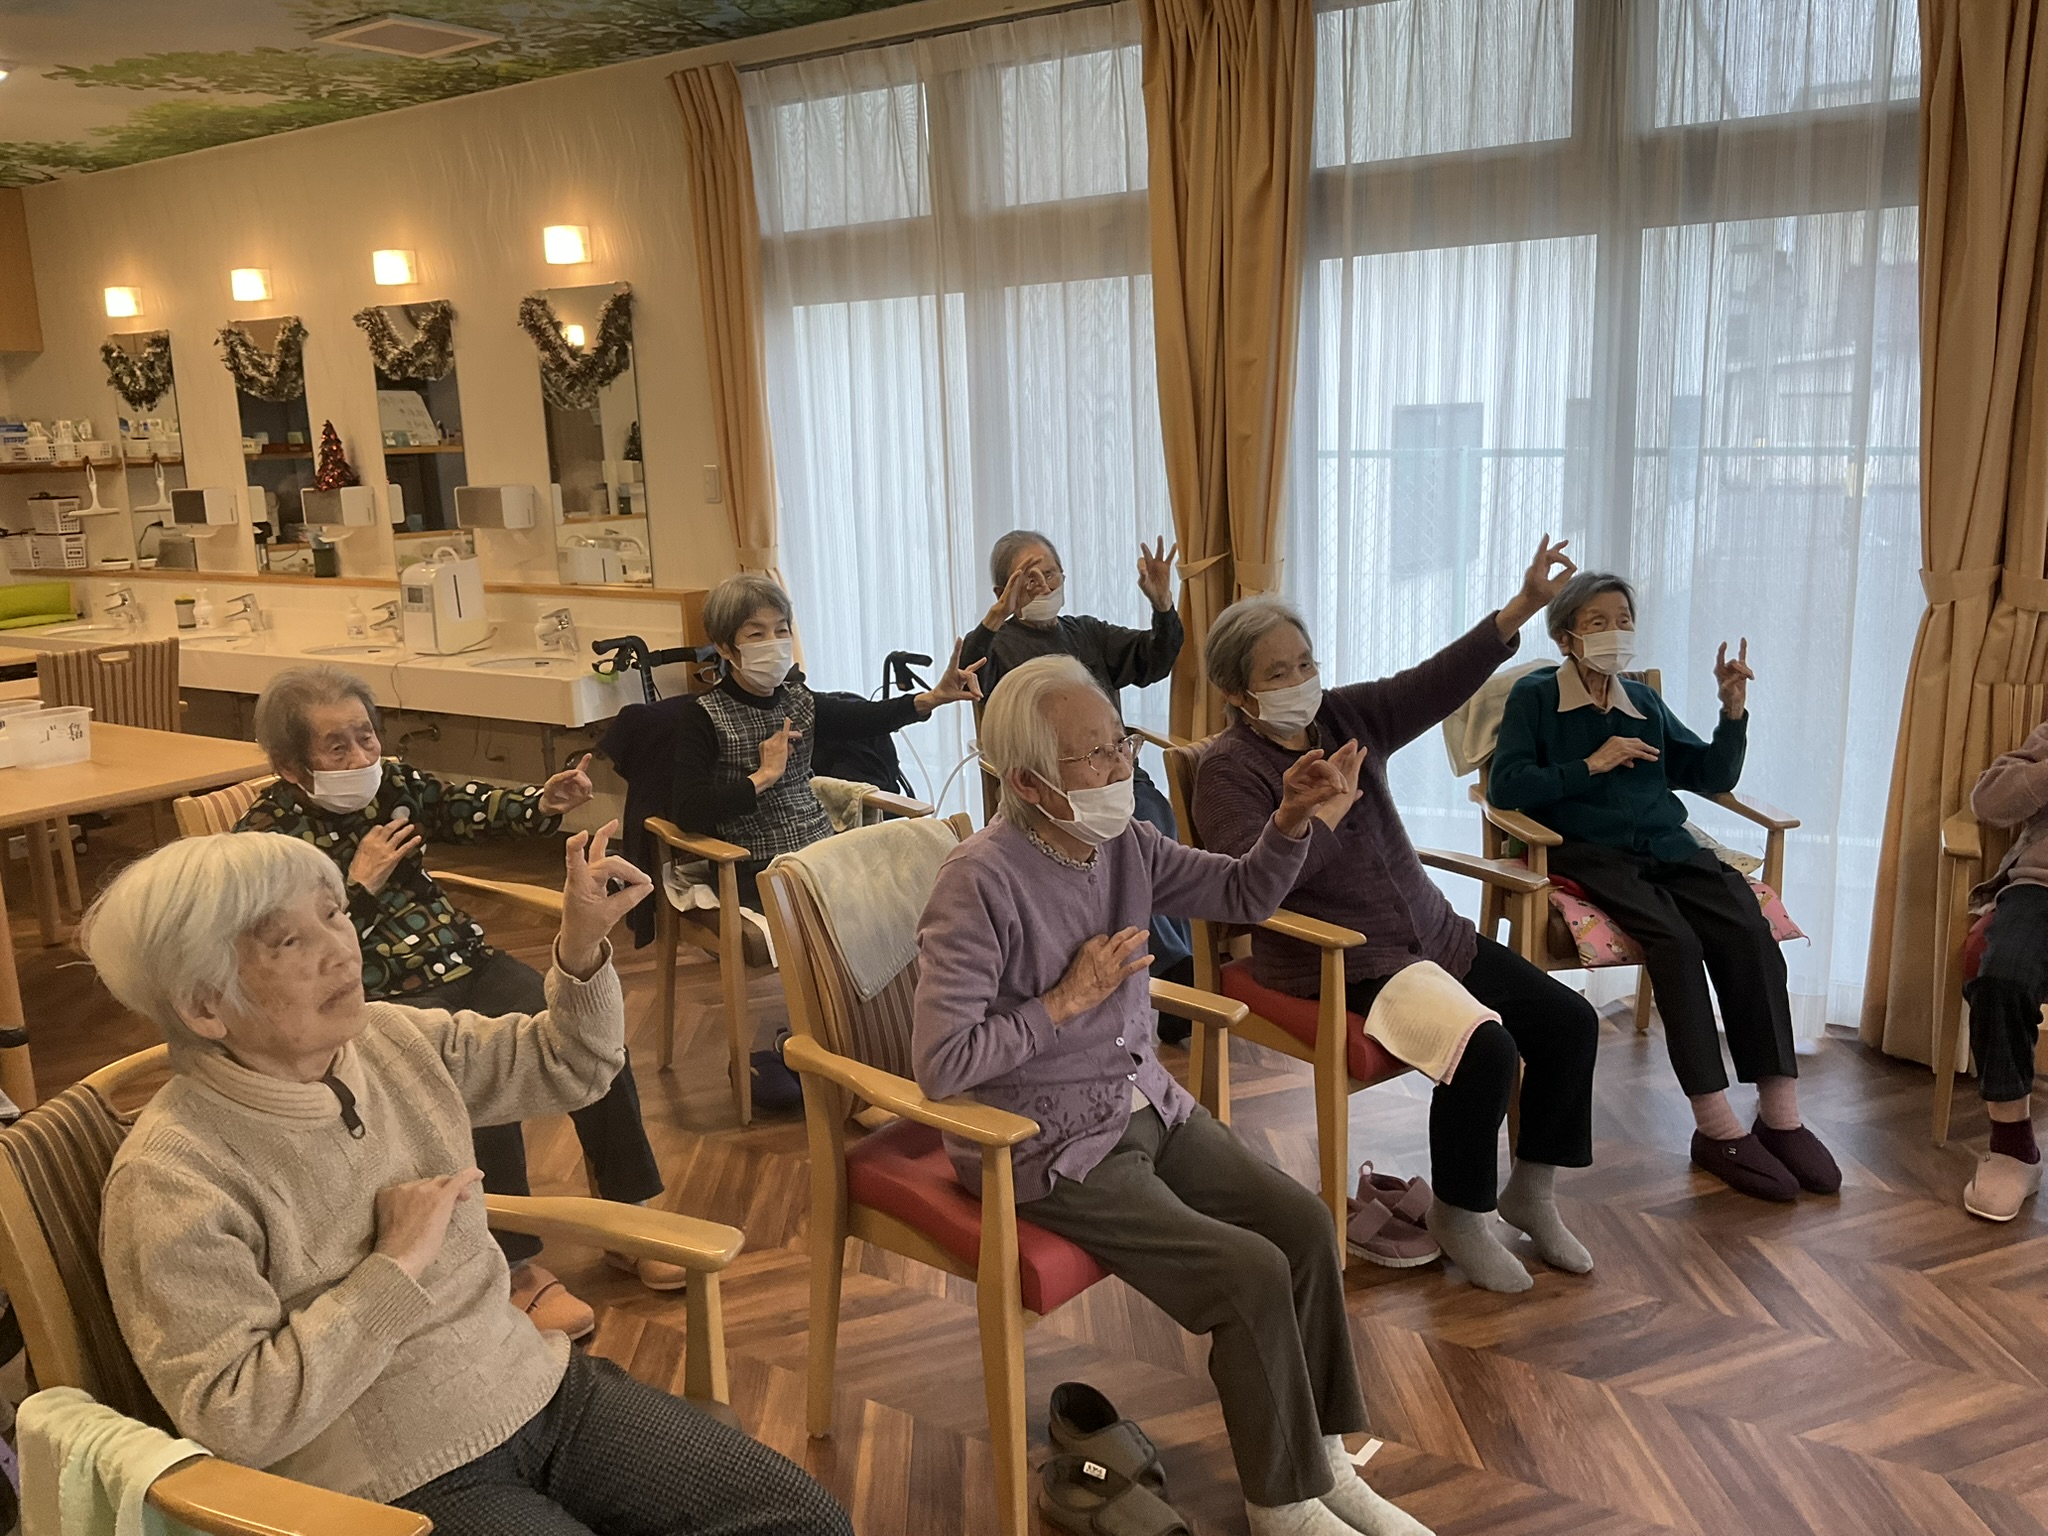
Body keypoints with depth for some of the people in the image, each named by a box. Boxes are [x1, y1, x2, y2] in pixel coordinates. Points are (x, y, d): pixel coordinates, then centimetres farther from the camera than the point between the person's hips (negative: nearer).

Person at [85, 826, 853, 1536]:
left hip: (542, 1386, 6)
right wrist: (395, 1267, -21)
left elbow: (568, 1067, 12)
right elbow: (232, 1419, -19)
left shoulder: (395, 1039, 1)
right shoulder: (173, 1179, -18)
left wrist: (583, 944, -5)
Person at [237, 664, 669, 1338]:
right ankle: (516, 1268, -13)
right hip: (383, 1000, -5)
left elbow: (472, 809, 2)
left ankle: (629, 1217, 1)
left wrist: (543, 805, -16)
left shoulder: (392, 781, 10)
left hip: (465, 962, 6)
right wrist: (360, 883, -15)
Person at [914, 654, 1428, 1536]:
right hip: (1049, 1148, -7)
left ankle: (1323, 1457, 14)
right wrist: (1066, 1000, -21)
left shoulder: (1125, 844, -1)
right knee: (1251, 1273, -15)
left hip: (1145, 1103, 7)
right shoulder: (981, 881, -23)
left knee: (1303, 1223, -5)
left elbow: (1244, 896, 10)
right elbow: (939, 1064, -26)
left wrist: (1293, 817, -8)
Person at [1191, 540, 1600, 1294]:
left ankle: (1530, 1192, 19)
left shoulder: (1348, 716, 6)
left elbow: (1439, 680, -7)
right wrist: (1328, 810, -21)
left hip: (1434, 935, 8)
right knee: (1485, 1049, -25)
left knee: (1569, 1020, 0)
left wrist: (1525, 604, -18)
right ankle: (1458, 1214, 1)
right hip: (1339, 967, -8)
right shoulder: (1229, 769, -12)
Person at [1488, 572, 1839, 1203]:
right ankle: (1717, 1128, -26)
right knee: (1675, 940, -31)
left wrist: (1733, 709, 7)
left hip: (1667, 846, 5)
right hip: (1589, 853, -5)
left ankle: (1780, 1115, -19)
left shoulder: (1643, 701, 21)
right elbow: (1505, 786, -6)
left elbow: (1713, 776, 22)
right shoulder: (1535, 696, 6)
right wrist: (1591, 765, -9)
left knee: (1750, 930, -23)